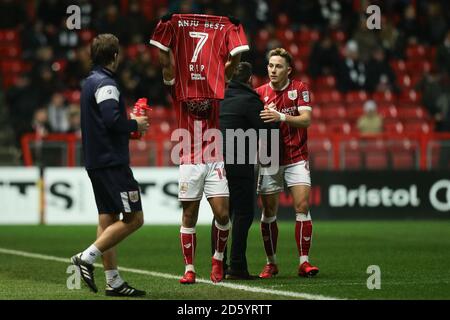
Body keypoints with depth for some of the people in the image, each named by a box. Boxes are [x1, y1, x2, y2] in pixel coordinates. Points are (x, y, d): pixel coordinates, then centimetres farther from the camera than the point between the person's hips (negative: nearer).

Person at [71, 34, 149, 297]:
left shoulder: (90, 83, 17)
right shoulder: (106, 84, -13)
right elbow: (112, 120, -25)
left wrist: (129, 122, 15)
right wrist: (135, 125, -8)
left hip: (96, 163, 10)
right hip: (112, 163, -10)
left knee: (108, 220, 8)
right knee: (133, 218, -9)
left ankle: (114, 281, 7)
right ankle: (87, 258, -13)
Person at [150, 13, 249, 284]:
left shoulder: (215, 92, 9)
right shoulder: (180, 92, 4)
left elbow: (233, 60, 9)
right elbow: (167, 61, -5)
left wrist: (233, 30, 4)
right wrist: (167, 25, -10)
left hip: (215, 161, 2)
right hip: (189, 162, -1)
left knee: (222, 213, -7)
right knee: (189, 216, 0)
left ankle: (218, 259, 14)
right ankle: (189, 269, 7)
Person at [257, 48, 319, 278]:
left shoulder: (299, 88, -2)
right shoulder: (260, 93, 2)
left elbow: (306, 119, -13)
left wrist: (281, 116, -27)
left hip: (296, 158, -1)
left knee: (302, 206, -12)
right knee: (269, 212, 1)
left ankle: (304, 262, -9)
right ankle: (271, 263, 12)